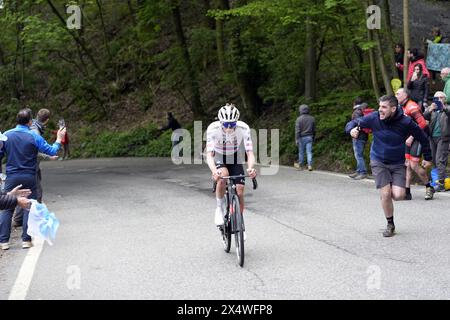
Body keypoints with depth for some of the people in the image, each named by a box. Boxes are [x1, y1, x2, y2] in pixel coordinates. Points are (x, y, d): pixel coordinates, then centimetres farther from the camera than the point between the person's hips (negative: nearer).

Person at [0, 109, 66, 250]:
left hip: (11, 177, 1)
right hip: (29, 177, -1)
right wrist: (59, 139, 12)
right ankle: (26, 240, 6)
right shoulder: (34, 136, -7)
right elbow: (51, 151, -2)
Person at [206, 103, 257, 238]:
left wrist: (251, 168, -50)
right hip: (219, 160, -1)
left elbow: (250, 153, -29)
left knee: (239, 192, -9)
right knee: (222, 176, -34)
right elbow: (209, 155, -35)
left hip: (236, 160, 1)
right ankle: (219, 209, -12)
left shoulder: (243, 128, -28)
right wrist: (214, 171, -55)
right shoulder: (213, 129, -30)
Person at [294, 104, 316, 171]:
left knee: (301, 152, 8)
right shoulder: (312, 118, 5)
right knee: (309, 152, -1)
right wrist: (313, 138, 23)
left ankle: (300, 165, 20)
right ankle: (310, 165, -11)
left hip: (302, 137, -2)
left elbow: (297, 130, -13)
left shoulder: (299, 119, -9)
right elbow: (314, 130, 12)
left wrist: (296, 139, -12)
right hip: (309, 137, 3)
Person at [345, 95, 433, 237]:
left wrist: (427, 158, 7)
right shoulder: (374, 118, -13)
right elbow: (353, 123, -3)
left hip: (398, 163, 0)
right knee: (386, 195, -10)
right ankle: (390, 225, 11)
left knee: (398, 195, -15)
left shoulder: (406, 122, -16)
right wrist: (352, 129, -28)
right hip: (378, 162, 0)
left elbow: (422, 138, -1)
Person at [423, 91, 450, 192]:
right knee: (434, 160, 6)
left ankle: (441, 183, -15)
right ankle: (438, 179, 17)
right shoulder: (430, 109, 13)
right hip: (432, 137, 4)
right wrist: (430, 110, -25)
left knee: (440, 160, -12)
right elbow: (424, 117, -6)